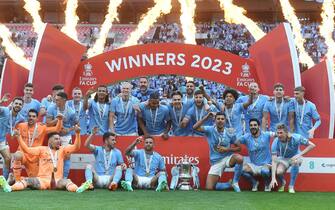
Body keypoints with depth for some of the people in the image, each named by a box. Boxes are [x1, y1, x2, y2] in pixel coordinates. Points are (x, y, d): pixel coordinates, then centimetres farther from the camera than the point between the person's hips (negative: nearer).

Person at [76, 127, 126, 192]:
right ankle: (89, 182, -49)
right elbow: (86, 145, -10)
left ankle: (114, 183, -47)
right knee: (89, 166, -20)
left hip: (110, 180, 1)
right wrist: (93, 134, -24)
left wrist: (124, 165, -16)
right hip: (98, 179, 0)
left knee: (119, 167, -20)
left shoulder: (117, 152, 11)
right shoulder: (98, 150, 6)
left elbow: (121, 164, 10)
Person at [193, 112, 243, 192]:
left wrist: (227, 149, -12)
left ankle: (235, 182, -14)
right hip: (216, 161, 0)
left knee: (239, 158, -36)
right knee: (209, 188, -8)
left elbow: (239, 147, 3)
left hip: (227, 158, 0)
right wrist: (206, 117, -23)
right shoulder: (210, 130, -6)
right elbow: (195, 127, -20)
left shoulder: (229, 133, -4)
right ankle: (230, 184, 18)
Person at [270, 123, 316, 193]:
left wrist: (299, 154, -30)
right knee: (279, 172, -30)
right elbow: (274, 161, -27)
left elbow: (312, 145, -20)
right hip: (283, 159, 1)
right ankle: (283, 182, 9)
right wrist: (273, 178, -35)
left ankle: (291, 186, -20)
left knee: (295, 161, -38)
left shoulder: (296, 138, -27)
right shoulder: (276, 142, -25)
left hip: (295, 157, -1)